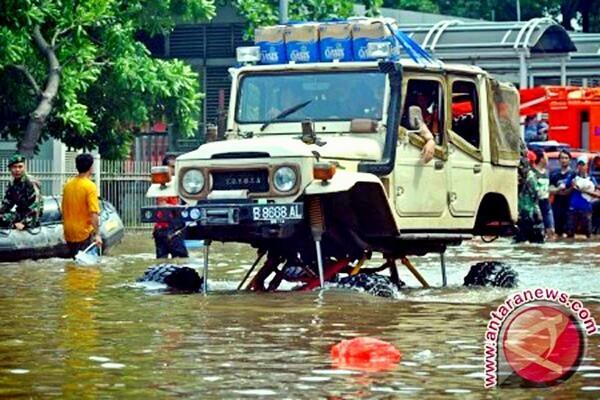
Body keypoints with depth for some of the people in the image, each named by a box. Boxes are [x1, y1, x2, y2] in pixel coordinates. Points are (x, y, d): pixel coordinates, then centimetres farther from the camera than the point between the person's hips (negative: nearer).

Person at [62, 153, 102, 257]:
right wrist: (97, 234, -19)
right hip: (85, 234, -6)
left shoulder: (68, 185, 7)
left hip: (69, 234, 6)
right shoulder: (90, 186, -13)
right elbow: (94, 213, -20)